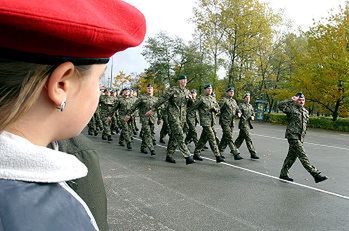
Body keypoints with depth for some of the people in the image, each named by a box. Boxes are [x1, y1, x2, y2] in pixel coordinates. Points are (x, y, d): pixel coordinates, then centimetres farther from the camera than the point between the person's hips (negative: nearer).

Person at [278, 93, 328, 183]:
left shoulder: (306, 111, 17)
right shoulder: (291, 109, -6)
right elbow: (280, 105, -21)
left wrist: (303, 137, 21)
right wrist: (291, 101, -20)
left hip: (300, 137, 8)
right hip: (292, 135, -8)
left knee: (292, 155, 12)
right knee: (303, 156, -9)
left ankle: (283, 174, 22)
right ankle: (315, 174, -11)